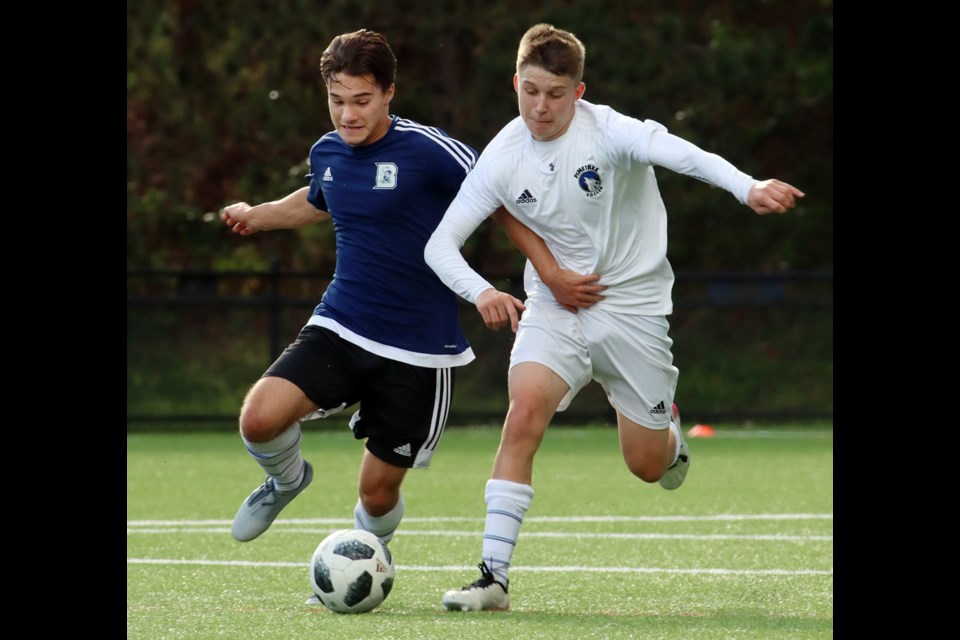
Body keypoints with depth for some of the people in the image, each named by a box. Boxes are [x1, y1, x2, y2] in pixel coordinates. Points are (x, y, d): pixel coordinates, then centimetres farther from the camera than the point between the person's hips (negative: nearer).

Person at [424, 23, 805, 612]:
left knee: (648, 466, 5)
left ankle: (668, 429, 45)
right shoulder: (503, 158, -10)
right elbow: (440, 243, -8)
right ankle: (493, 577, -23)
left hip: (632, 302, -1)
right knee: (524, 414, -24)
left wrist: (749, 188, -59)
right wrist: (481, 291, -30)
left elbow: (680, 155, -40)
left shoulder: (606, 131, -21)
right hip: (553, 305, 2)